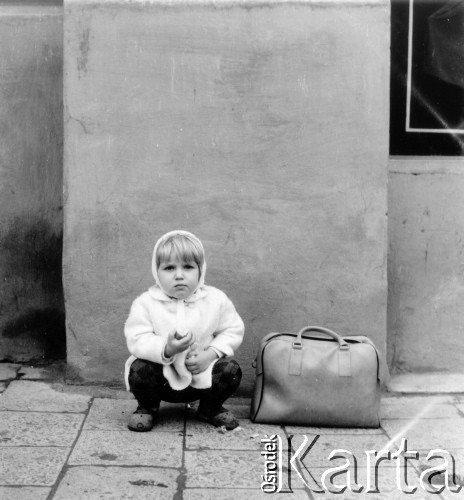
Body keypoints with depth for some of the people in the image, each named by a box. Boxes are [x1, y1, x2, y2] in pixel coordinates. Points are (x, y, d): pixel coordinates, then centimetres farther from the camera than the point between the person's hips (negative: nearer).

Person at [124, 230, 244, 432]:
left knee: (230, 370, -21)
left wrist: (210, 354, -17)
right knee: (140, 370, -29)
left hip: (202, 376, 2)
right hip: (163, 375, -1)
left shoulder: (216, 299, -7)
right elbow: (137, 340, -18)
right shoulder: (145, 303, -13)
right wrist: (166, 349, -37)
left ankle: (211, 408, 12)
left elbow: (233, 330, -1)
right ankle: (147, 408, 6)